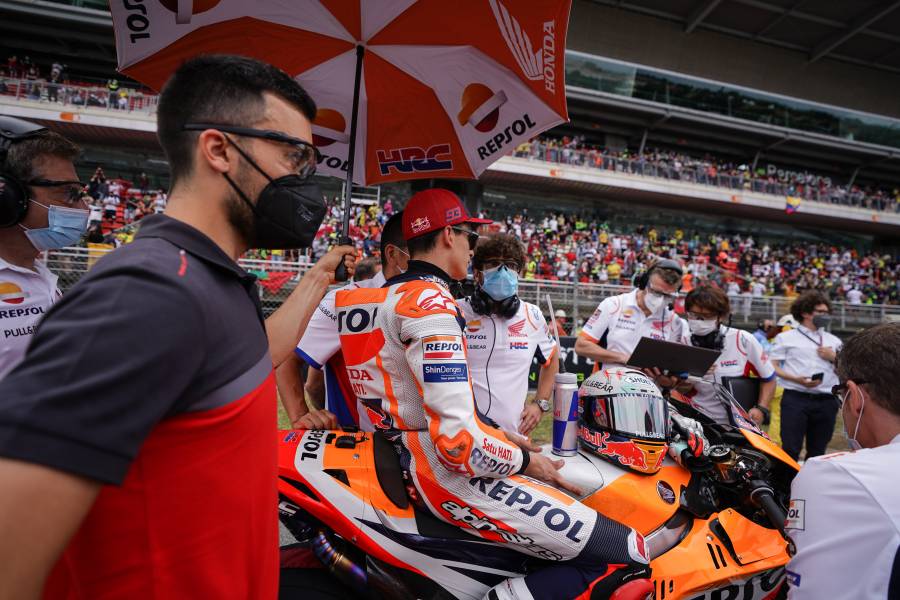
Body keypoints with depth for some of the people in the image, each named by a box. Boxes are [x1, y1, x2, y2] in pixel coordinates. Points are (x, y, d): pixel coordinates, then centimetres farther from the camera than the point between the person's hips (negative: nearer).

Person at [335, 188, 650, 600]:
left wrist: (501, 435, 13)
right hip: (444, 471, -10)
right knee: (628, 557, -15)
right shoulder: (431, 303, -18)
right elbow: (459, 442, -26)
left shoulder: (391, 295, 14)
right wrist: (526, 460, -8)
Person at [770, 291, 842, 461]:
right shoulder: (786, 337, 3)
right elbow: (772, 367, -3)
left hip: (826, 401, 5)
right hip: (795, 399, -4)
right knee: (790, 449, -6)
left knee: (817, 451, 11)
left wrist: (833, 358, 0)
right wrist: (797, 379, -16)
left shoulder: (834, 341, 17)